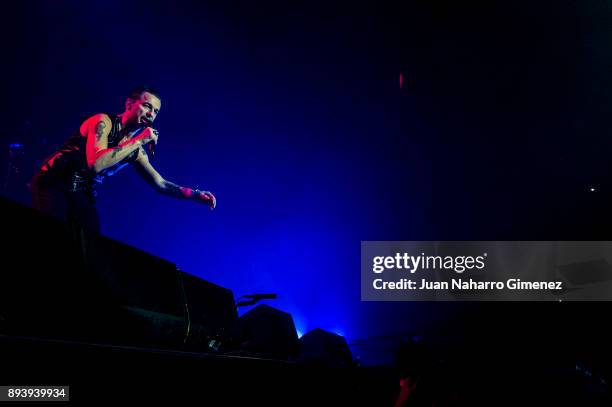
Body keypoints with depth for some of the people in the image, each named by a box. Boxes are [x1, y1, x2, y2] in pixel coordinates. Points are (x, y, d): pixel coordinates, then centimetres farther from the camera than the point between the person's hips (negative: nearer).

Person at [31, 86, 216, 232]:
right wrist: (139, 141, -24)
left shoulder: (137, 151, 4)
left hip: (83, 195, 7)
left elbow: (160, 183, 11)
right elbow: (96, 163, -32)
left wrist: (194, 194, -3)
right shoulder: (104, 122, -15)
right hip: (53, 183, -6)